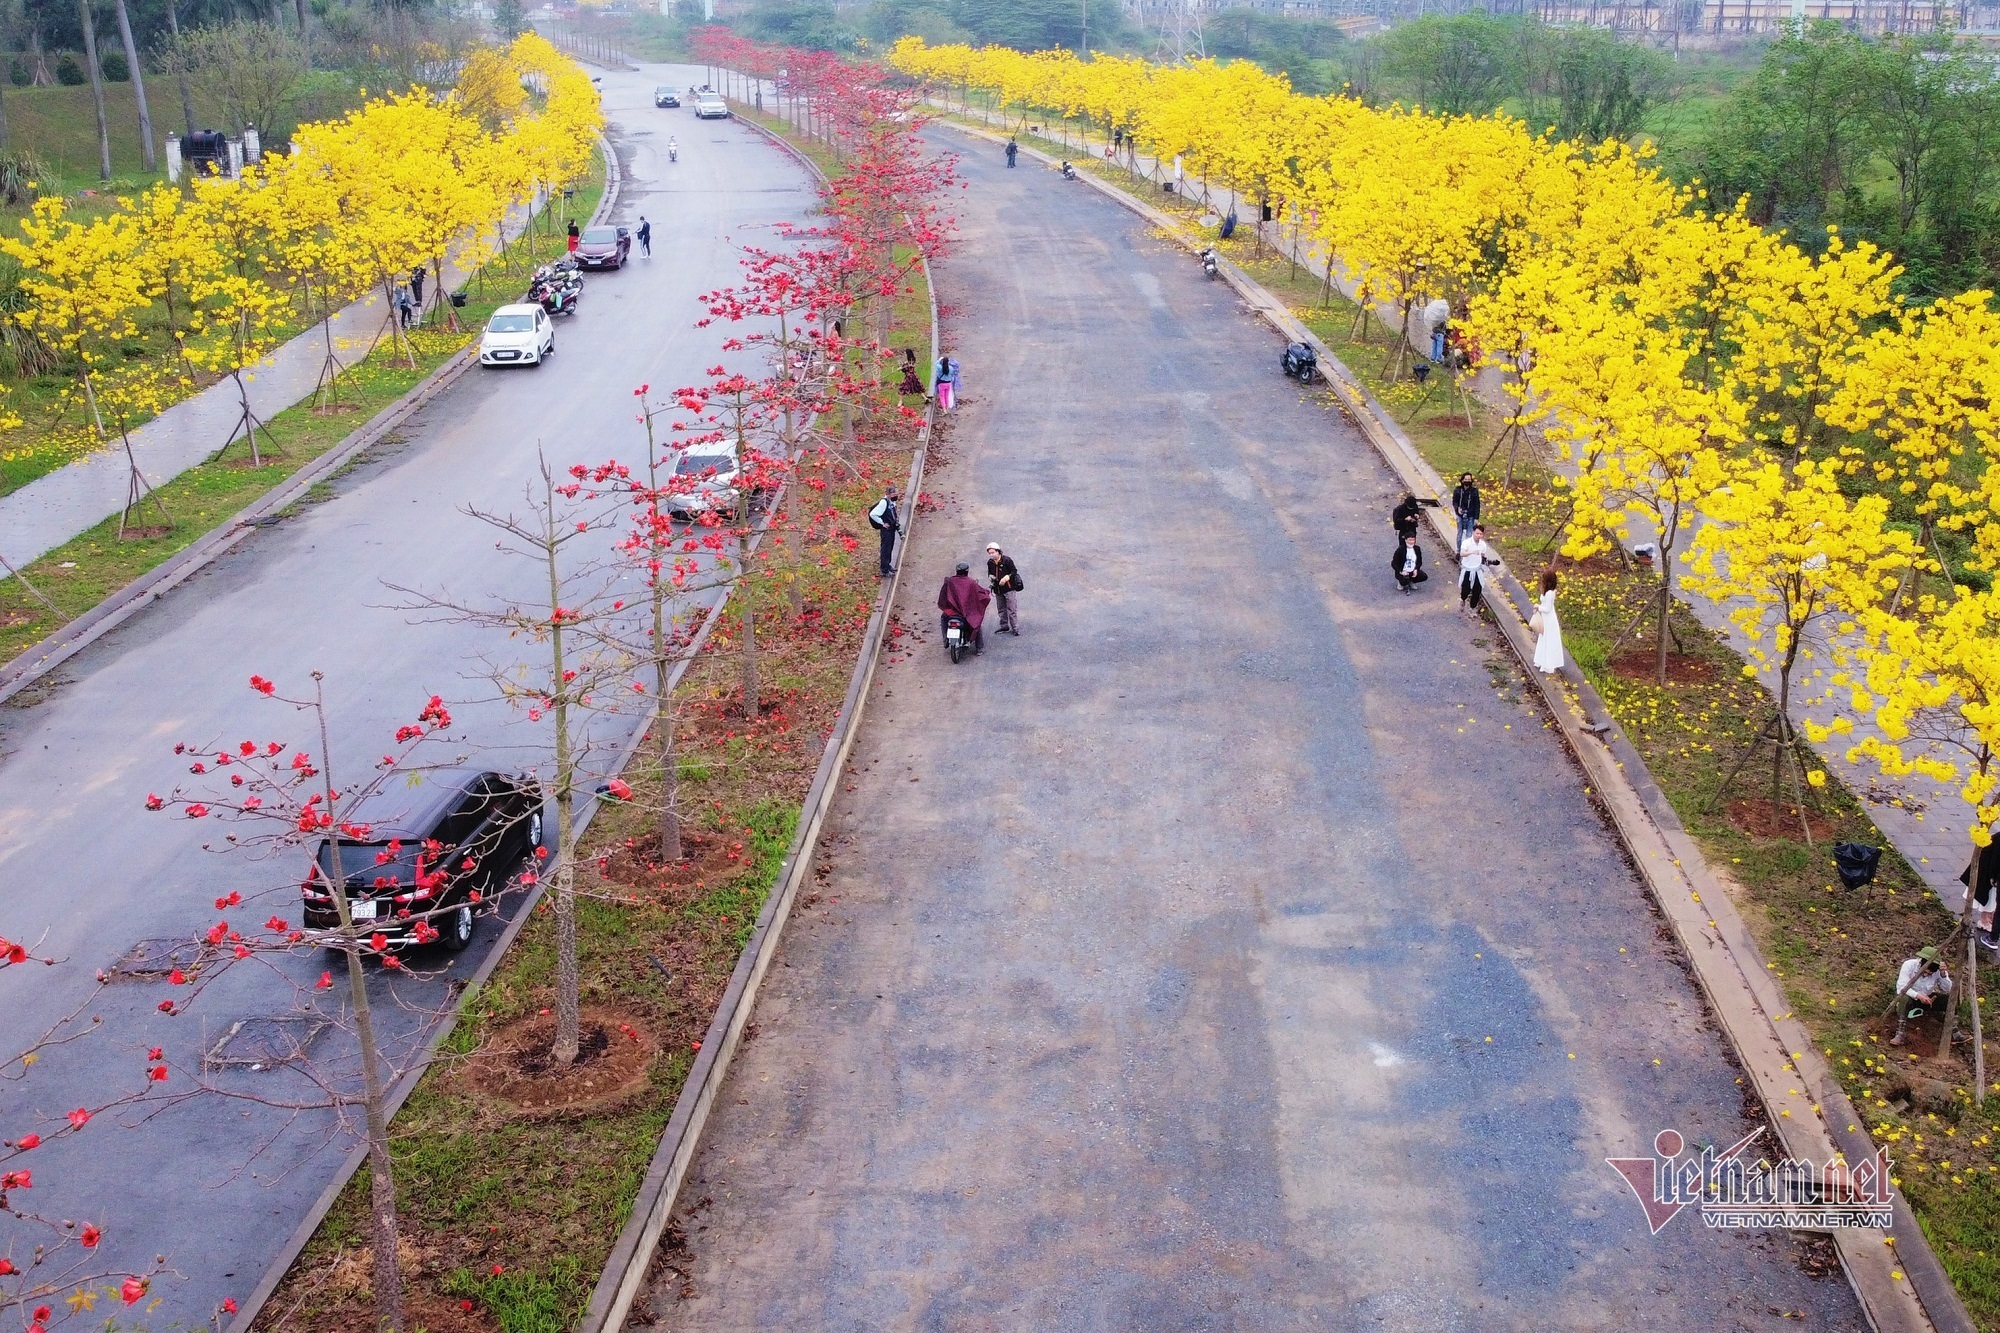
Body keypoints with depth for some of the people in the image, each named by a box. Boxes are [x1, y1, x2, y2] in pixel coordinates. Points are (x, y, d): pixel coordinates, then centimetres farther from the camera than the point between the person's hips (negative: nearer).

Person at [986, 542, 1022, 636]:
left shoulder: (1007, 560, -11)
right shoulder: (990, 562, 6)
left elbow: (1014, 572, -8)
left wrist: (1006, 578, -21)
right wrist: (990, 576, -2)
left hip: (1008, 588, -6)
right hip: (998, 589, 6)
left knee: (1012, 610, -8)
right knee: (1001, 610, 15)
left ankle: (1015, 629, -5)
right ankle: (1004, 627, 27)